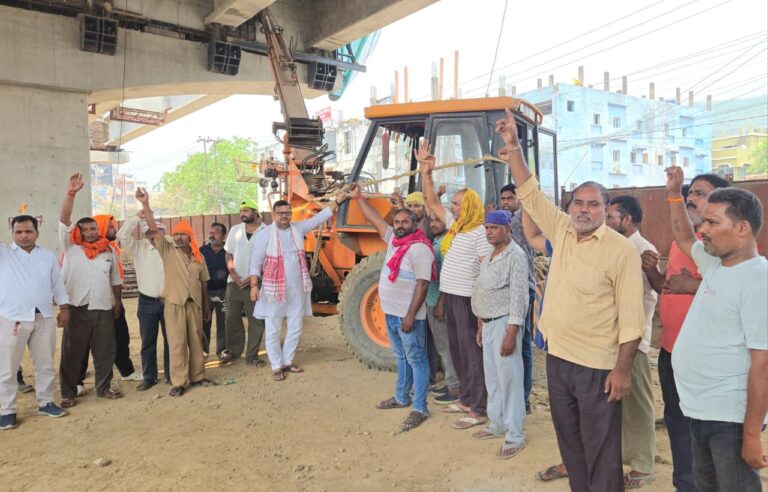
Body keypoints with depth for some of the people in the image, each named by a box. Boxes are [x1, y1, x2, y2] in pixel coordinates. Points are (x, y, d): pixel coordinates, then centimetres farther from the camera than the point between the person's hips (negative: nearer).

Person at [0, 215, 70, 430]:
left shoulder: (48, 256, 9)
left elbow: (57, 284, 13)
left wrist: (64, 308, 10)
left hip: (43, 318, 3)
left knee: (45, 364, 11)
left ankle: (45, 403, 24)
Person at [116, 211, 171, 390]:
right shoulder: (139, 247, 3)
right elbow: (122, 235, -11)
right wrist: (137, 217, -11)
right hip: (147, 302, 0)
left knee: (170, 340, 7)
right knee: (148, 341, 8)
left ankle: (170, 374, 20)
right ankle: (149, 377, 20)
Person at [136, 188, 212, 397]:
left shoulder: (198, 257, 8)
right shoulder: (167, 250, -1)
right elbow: (154, 230, -13)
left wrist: (206, 306, 12)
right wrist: (145, 205, -22)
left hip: (194, 303, 3)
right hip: (174, 303, -3)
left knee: (196, 341, 11)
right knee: (177, 343, -1)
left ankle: (197, 376, 23)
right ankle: (178, 382, 6)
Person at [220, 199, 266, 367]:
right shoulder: (235, 230, 8)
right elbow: (229, 254, 12)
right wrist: (232, 273, -5)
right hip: (234, 282, 4)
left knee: (256, 321, 1)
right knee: (232, 318, 9)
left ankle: (252, 355, 13)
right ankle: (233, 350, 27)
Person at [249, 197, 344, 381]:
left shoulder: (298, 228, 3)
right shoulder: (264, 234, -9)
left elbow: (320, 217, 3)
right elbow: (256, 261, -9)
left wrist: (339, 199, -2)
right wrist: (254, 285, -18)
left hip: (297, 289, 4)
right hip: (274, 290, -4)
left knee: (295, 329, 14)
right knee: (273, 331, 5)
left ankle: (287, 361, 31)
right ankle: (276, 367, 19)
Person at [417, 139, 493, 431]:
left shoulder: (480, 232, -14)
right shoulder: (455, 224, 11)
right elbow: (432, 202, 16)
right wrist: (425, 171, 7)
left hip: (468, 298, -9)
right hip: (451, 295, 9)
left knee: (471, 352, -3)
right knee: (457, 349, 16)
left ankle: (479, 411, 5)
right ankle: (466, 400, 29)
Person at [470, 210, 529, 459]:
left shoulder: (515, 255, -13)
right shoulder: (489, 256, 13)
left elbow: (518, 296, -19)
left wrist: (511, 333, -22)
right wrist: (481, 325, 17)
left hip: (505, 323, -8)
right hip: (488, 322, 9)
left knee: (509, 378, -3)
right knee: (492, 377, 15)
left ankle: (515, 436, 5)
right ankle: (497, 424, 29)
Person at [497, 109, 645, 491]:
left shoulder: (621, 250, -12)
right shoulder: (562, 231, 4)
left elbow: (631, 316, -14)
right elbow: (530, 194, 6)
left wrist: (622, 369, -17)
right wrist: (513, 147, -2)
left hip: (597, 366, -6)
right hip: (557, 357, 6)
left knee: (600, 450, 6)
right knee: (569, 440, 19)